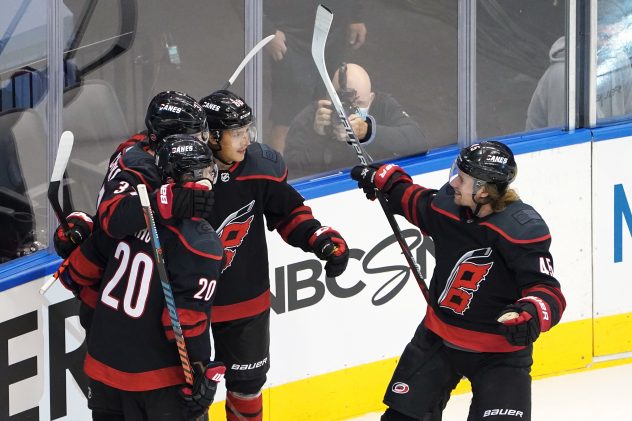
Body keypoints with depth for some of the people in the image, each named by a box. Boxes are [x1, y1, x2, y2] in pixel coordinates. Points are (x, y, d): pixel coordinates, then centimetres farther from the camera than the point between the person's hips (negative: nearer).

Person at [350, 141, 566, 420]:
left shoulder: (523, 229, -26)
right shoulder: (447, 204, -10)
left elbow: (548, 292, -27)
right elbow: (416, 202, 15)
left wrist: (530, 313, -46)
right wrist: (383, 179, 10)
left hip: (499, 352, -5)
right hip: (437, 337, 5)